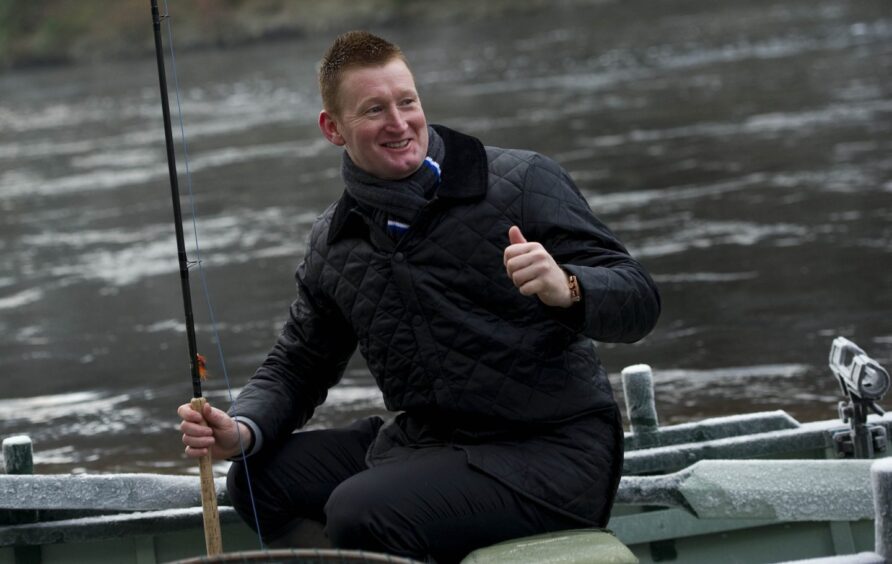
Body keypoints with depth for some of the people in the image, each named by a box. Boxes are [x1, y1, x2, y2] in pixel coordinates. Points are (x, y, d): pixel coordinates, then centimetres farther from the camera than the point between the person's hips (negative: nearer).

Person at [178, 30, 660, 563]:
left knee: (361, 513, -25)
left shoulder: (522, 183, -9)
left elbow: (640, 302, -12)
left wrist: (566, 290, -35)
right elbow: (296, 364, 17)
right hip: (427, 440, 7)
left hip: (553, 452, -7)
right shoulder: (334, 244, 8)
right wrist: (241, 429, -5)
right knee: (261, 475, 0)